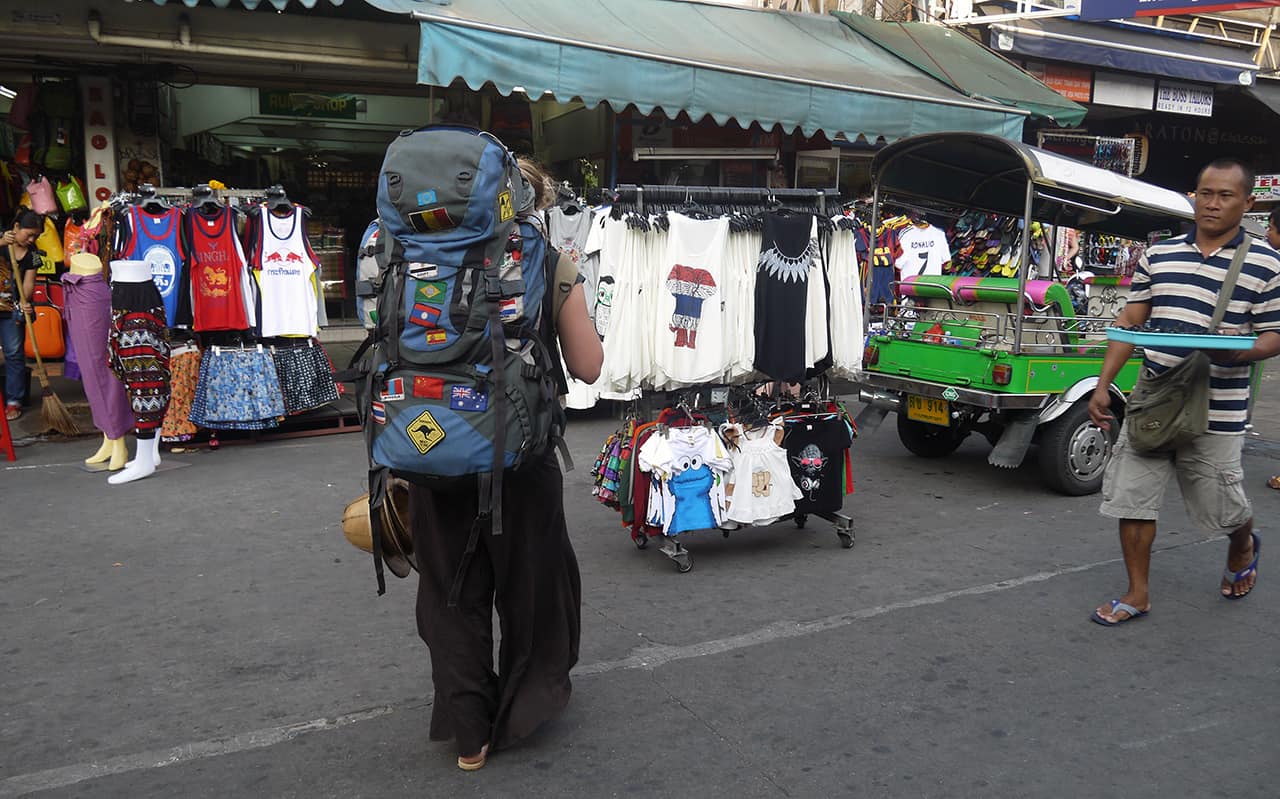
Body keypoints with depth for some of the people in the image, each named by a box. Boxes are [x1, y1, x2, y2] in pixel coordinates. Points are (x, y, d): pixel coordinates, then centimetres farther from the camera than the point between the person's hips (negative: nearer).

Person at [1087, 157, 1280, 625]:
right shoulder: (1159, 255, 7)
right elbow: (1129, 322, 8)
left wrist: (1239, 352, -23)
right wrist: (1102, 386, 1)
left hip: (1216, 412, -3)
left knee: (1222, 508, 10)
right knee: (1131, 500, 3)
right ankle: (1138, 594, 18)